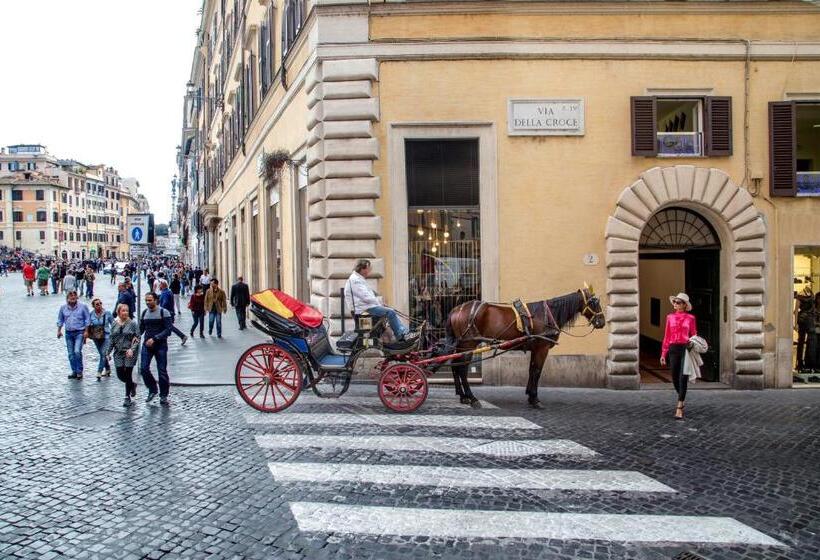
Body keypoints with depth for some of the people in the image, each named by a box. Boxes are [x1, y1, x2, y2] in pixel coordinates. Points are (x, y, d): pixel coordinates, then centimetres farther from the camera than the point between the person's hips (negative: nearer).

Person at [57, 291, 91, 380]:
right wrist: (59, 330, 9)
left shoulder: (82, 307, -4)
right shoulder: (63, 308, 5)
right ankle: (74, 372, 19)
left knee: (77, 351, -18)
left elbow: (87, 319, -1)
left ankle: (79, 372, -5)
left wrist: (86, 331, -6)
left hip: (79, 333, -4)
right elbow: (60, 320, 17)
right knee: (71, 354, 7)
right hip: (68, 333, 4)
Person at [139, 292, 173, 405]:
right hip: (147, 345, 4)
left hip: (160, 345, -4)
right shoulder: (144, 312, 8)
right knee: (143, 369, -4)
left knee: (162, 371, 1)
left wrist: (154, 338, -23)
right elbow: (141, 328, 14)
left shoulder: (164, 312, -8)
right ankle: (152, 390, 18)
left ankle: (163, 396, 12)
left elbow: (168, 330, -14)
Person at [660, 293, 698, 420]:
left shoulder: (690, 318, 1)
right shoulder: (670, 317, 8)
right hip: (673, 349, 3)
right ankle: (681, 401, 33)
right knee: (675, 378, 9)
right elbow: (667, 336, 9)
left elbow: (694, 335, 5)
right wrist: (663, 353, 8)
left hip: (686, 349, -3)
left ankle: (679, 408, -7)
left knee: (683, 378, -7)